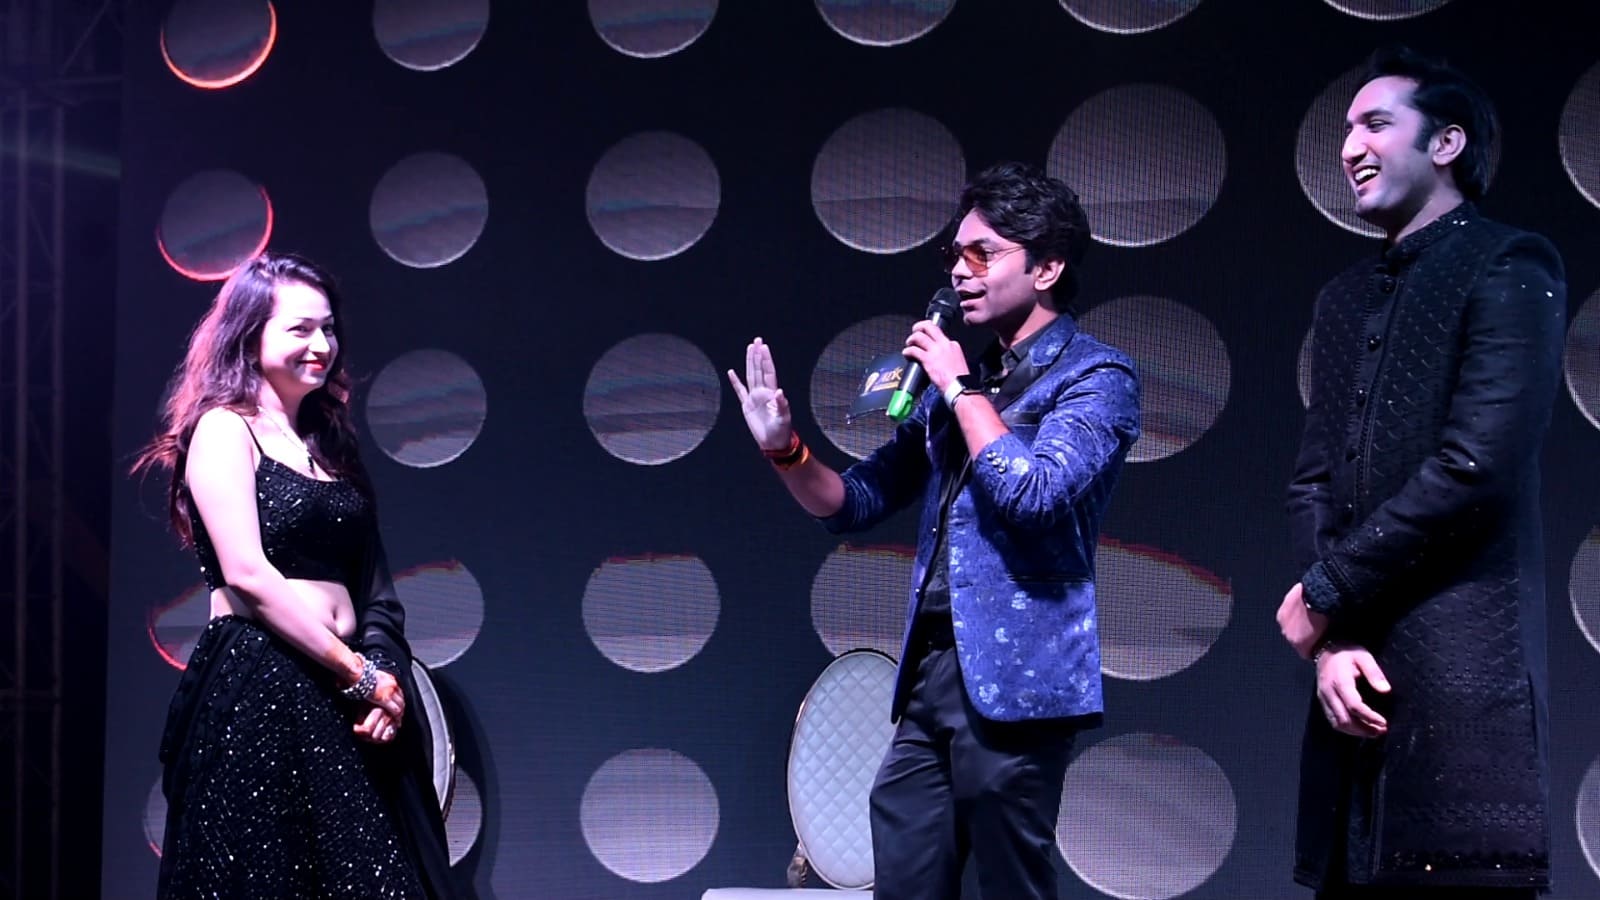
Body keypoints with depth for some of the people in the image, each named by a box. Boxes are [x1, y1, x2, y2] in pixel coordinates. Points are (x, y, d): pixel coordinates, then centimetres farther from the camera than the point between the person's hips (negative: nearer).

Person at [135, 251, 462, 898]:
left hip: (342, 698, 7)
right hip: (256, 692, -7)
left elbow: (375, 588, 15)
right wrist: (359, 674, -11)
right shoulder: (223, 430, -1)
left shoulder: (327, 444, 21)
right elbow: (247, 575, -12)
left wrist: (386, 671, -4)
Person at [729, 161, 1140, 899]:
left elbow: (1033, 494, -19)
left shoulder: (1096, 377, -3)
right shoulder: (954, 378, 17)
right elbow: (856, 502, 20)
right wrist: (786, 450, 1)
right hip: (926, 674, 7)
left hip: (1011, 680, -7)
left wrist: (962, 388, -9)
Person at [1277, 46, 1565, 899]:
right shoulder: (1346, 297, 20)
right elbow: (1313, 481, 12)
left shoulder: (1507, 268, -2)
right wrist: (1332, 638, -3)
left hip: (1459, 671, -6)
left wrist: (1322, 596, -7)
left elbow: (1472, 469, -13)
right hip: (1356, 668, 7)